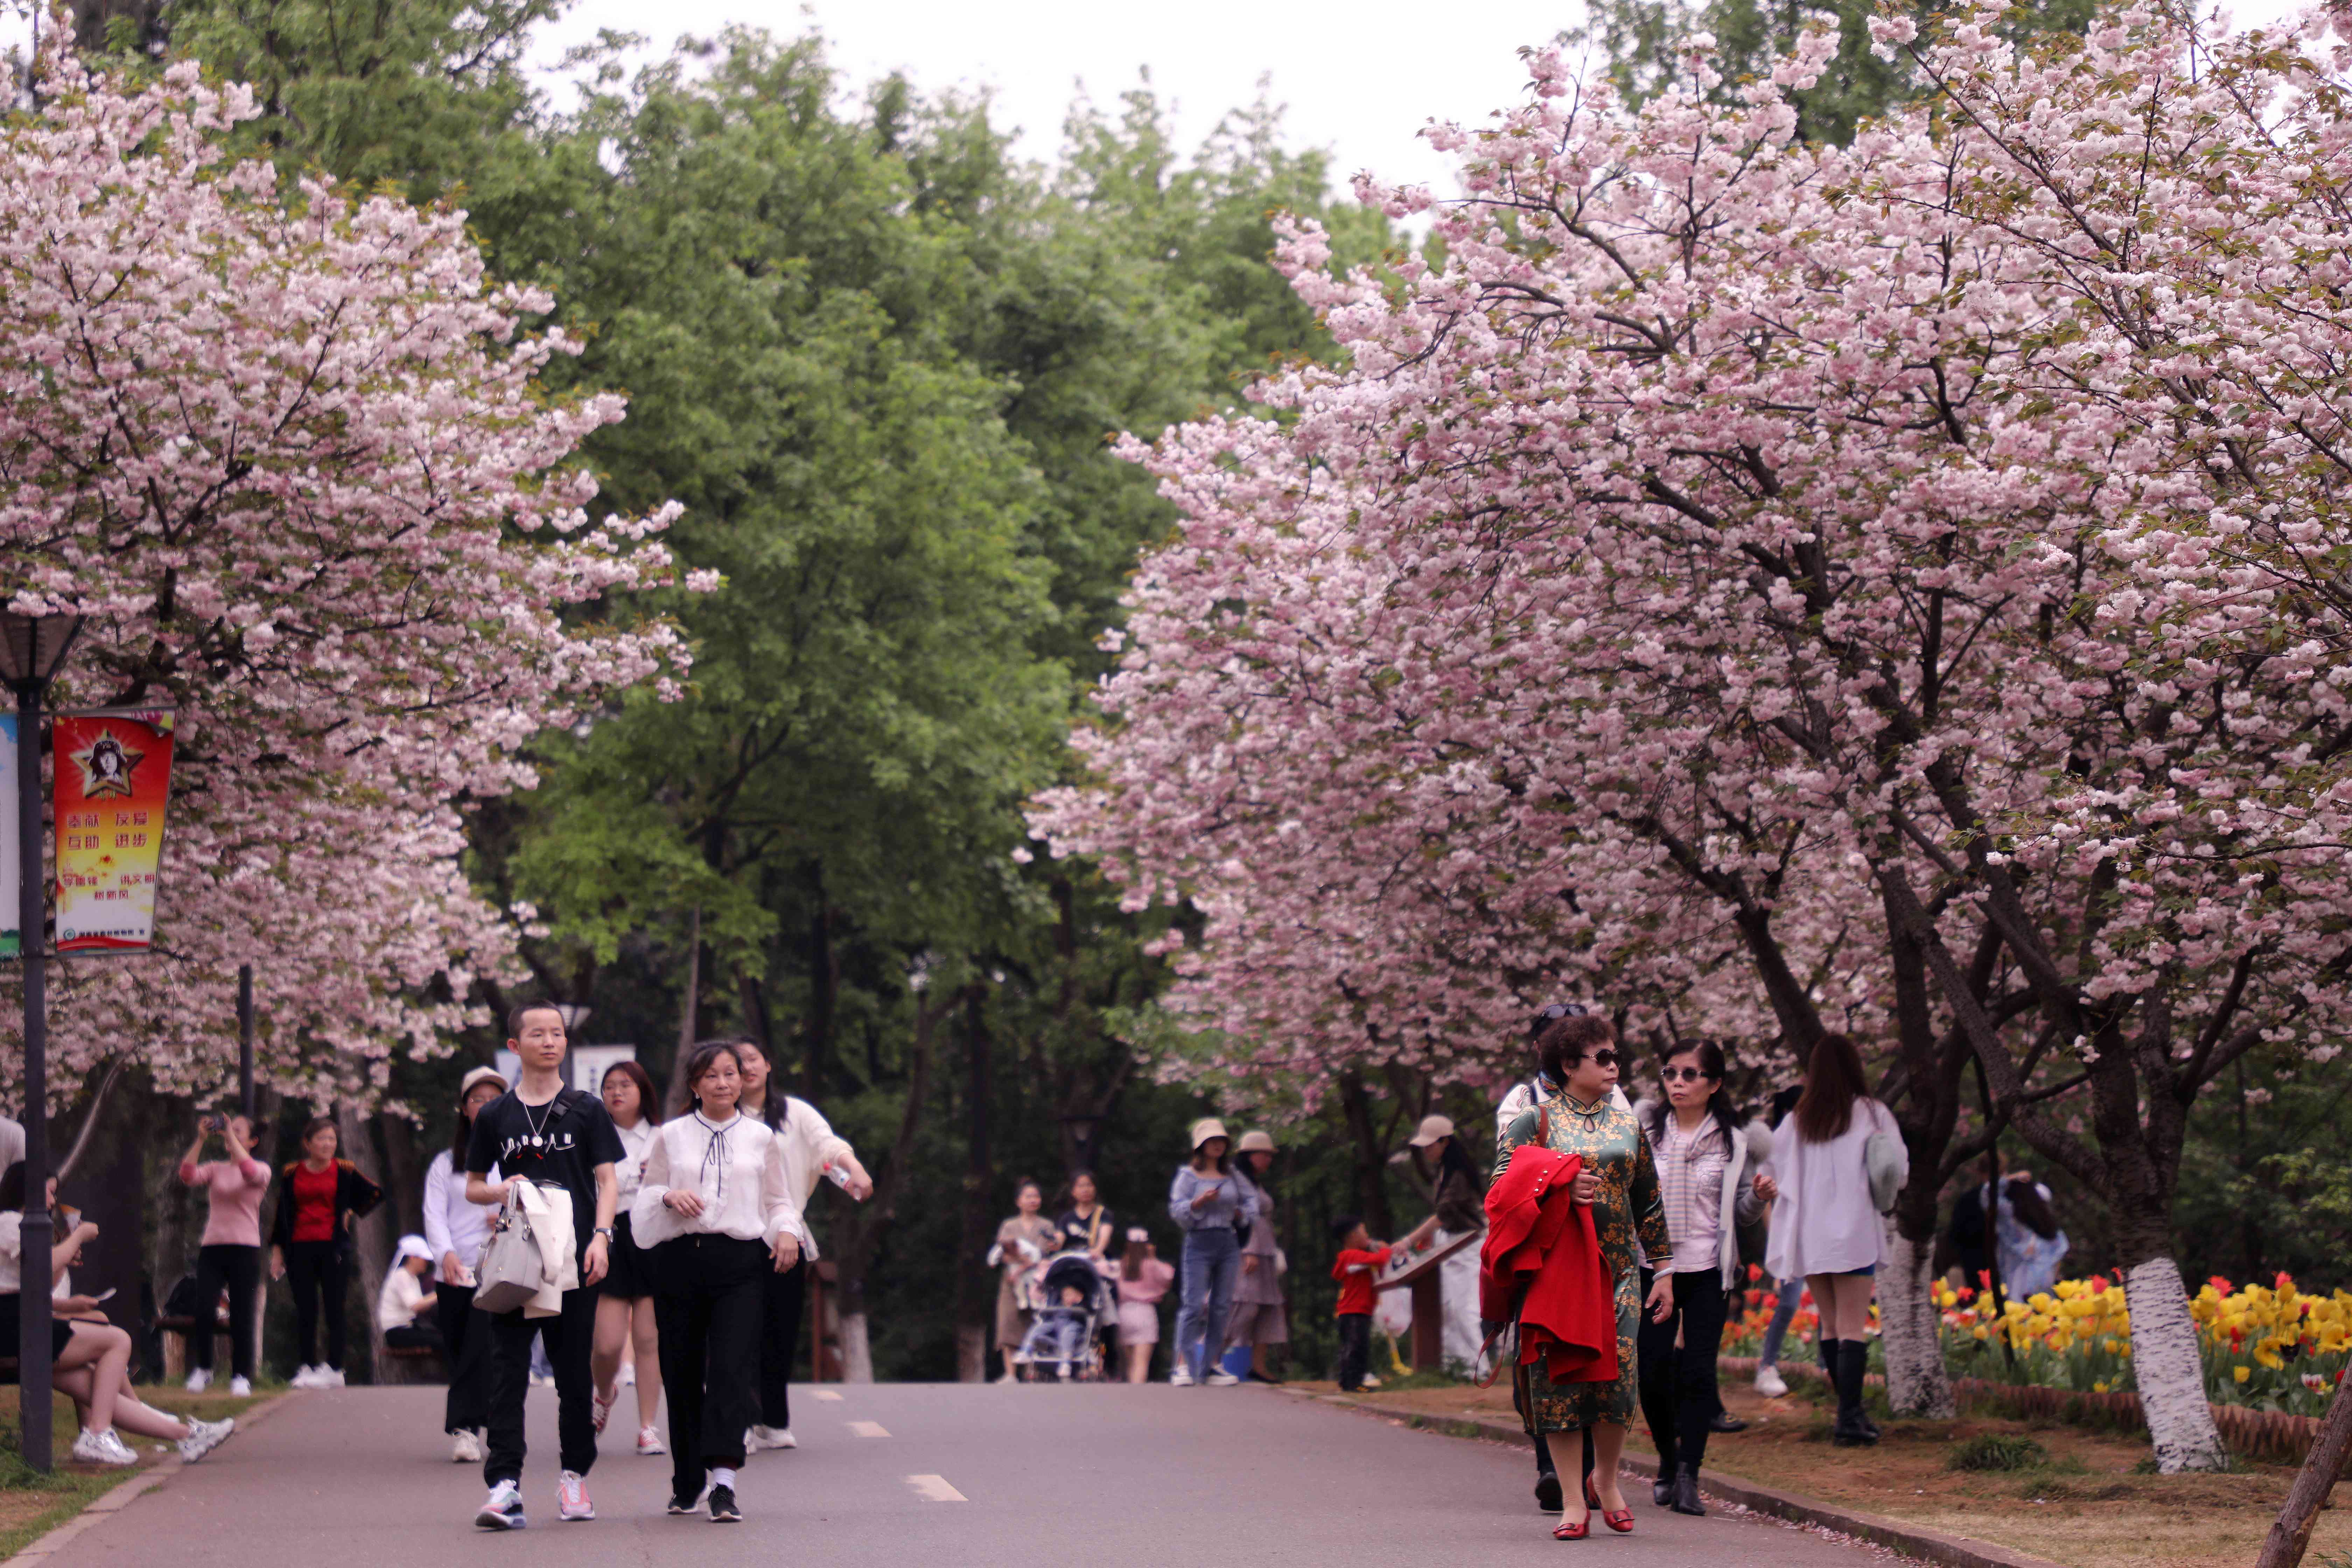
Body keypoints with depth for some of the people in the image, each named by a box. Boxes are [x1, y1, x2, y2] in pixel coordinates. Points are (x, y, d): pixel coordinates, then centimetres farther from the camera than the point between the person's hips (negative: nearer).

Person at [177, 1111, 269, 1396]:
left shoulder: (262, 1170, 6)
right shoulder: (215, 1169, 15)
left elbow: (250, 1173, -19)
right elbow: (187, 1176, -5)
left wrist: (230, 1136, -15)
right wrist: (201, 1140, -9)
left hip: (245, 1249, -2)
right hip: (212, 1247, 2)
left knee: (241, 1316, -2)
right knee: (204, 1312, -8)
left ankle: (241, 1376, 7)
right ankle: (202, 1370, 9)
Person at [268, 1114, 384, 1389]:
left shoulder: (344, 1171, 3)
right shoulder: (291, 1173, 7)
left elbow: (376, 1193, 11)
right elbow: (282, 1212, 10)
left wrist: (353, 1216, 3)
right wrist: (277, 1250, 6)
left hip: (333, 1248, -2)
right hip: (300, 1248, 2)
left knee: (334, 1310, -2)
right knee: (305, 1312, 2)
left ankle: (334, 1368, -1)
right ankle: (308, 1367, 6)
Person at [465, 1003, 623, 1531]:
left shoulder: (587, 1111, 7)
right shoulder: (495, 1116, 9)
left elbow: (607, 1181, 6)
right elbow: (472, 1187, 16)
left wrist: (600, 1237, -8)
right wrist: (501, 1191, -6)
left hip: (574, 1260, 0)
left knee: (574, 1372, 6)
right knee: (508, 1370, -9)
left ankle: (574, 1476, 19)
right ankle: (504, 1485, -15)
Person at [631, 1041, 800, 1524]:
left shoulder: (760, 1137, 12)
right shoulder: (671, 1136, 11)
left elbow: (778, 1200, 16)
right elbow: (646, 1195, 14)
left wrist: (787, 1233, -3)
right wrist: (670, 1197, -7)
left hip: (740, 1261, -1)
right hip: (681, 1261, 1)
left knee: (733, 1367, -15)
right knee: (683, 1373, 4)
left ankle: (723, 1482, -23)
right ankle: (686, 1483, 19)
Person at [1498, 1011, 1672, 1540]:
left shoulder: (1627, 1123, 15)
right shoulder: (1535, 1119, 3)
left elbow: (1649, 1201, 18)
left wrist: (1664, 1271, 15)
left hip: (1618, 1267, 3)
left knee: (1617, 1375, -7)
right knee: (1558, 1377, -6)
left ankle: (1605, 1480, 17)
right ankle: (1573, 1501, 2)